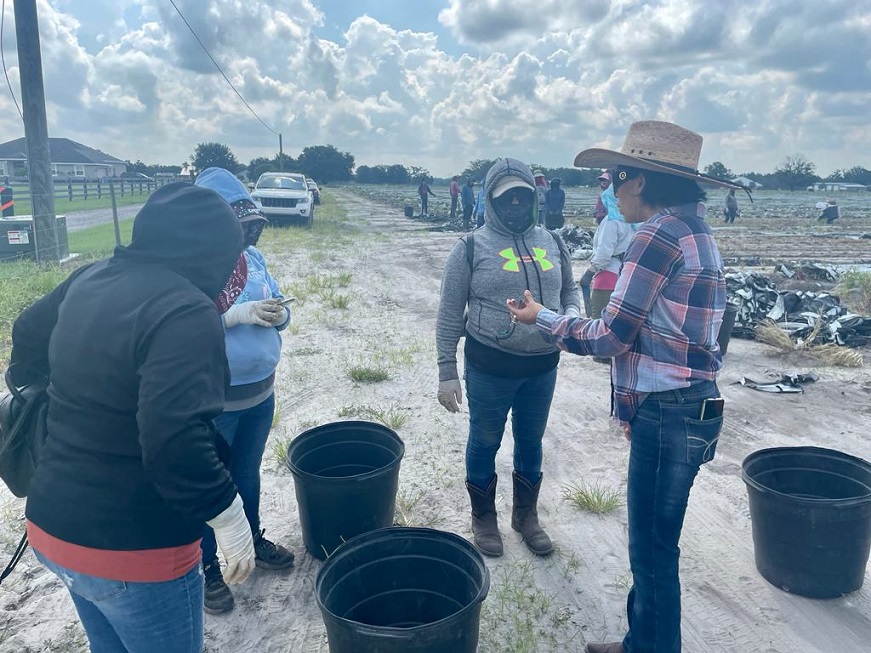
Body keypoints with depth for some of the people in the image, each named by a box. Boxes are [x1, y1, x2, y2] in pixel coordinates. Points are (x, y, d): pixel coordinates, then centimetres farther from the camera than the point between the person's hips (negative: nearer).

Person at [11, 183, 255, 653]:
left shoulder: (89, 279, 3)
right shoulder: (185, 312, -25)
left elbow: (28, 337, 20)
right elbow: (176, 441, -33)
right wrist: (231, 521, -22)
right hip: (134, 549, -8)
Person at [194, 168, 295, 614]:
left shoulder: (254, 257, 4)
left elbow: (278, 314, 8)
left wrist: (278, 315, -15)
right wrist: (241, 313, -30)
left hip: (260, 393, 6)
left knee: (248, 475, 24)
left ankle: (251, 541, 45)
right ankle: (206, 569, 29)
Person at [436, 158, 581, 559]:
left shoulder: (551, 243, 5)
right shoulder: (472, 248, -7)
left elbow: (569, 291, 17)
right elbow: (450, 315, -5)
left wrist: (570, 317, -6)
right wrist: (447, 372, -8)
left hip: (542, 367, 4)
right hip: (490, 367, -4)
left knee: (531, 442, 19)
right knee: (485, 442, 13)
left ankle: (526, 515, 42)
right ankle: (483, 517, 37)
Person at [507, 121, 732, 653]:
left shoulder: (660, 234, -17)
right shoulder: (695, 232, 13)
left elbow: (612, 336, -16)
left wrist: (542, 318, -1)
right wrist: (639, 403, 21)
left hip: (668, 417, -10)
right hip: (689, 405, 10)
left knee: (654, 551, 6)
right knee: (652, 543, 22)